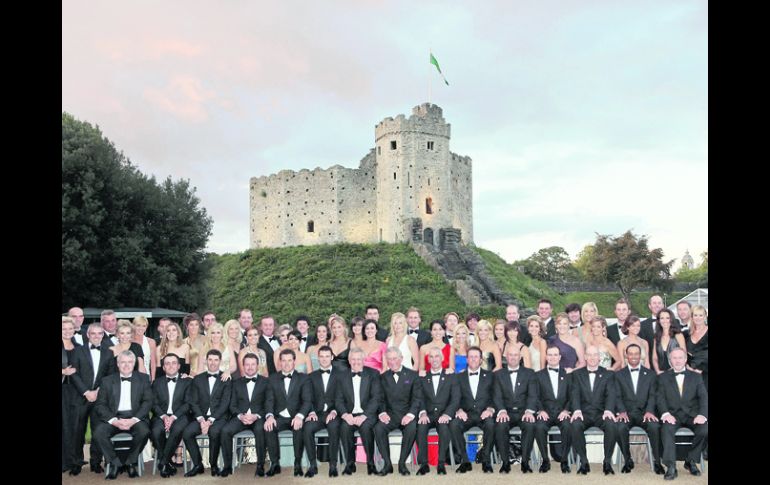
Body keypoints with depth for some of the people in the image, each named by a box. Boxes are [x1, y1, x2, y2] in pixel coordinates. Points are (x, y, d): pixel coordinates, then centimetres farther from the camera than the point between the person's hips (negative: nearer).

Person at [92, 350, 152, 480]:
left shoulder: (143, 378, 11)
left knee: (144, 431, -31)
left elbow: (147, 401, 1)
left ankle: (130, 462, -5)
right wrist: (114, 420, -14)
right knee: (98, 433, -28)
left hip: (135, 417, -1)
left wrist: (134, 420, -15)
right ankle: (115, 463, -6)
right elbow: (100, 405, 4)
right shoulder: (107, 381, 12)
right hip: (113, 417, 1)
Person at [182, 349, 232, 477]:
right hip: (200, 417, 3)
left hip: (218, 417, -3)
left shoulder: (227, 379, 4)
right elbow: (193, 402, 5)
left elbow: (224, 403, -5)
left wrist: (210, 420, -16)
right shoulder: (197, 379, 13)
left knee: (214, 432, -34)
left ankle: (214, 464, -12)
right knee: (187, 432, -25)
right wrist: (201, 419, -11)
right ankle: (197, 464, -7)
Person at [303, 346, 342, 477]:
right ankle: (312, 465, -19)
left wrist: (334, 412, -16)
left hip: (332, 414, -2)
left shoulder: (339, 375, 12)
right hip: (317, 413, 2)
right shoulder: (311, 376, 19)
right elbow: (309, 398, 8)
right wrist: (311, 412, -12)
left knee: (334, 427, -35)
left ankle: (333, 465, -25)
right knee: (307, 428, -30)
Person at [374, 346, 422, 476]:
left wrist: (411, 414, -17)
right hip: (390, 414, 1)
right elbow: (381, 399, 7)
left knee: (411, 428, -33)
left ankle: (402, 463, -16)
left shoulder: (412, 375, 7)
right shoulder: (383, 377, 12)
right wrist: (382, 412, -14)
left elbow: (417, 398, 0)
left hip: (407, 415, -1)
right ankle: (387, 464, -16)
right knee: (378, 428, -29)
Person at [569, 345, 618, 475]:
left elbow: (611, 394, -2)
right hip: (584, 413, 0)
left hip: (601, 413, 0)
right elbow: (575, 394, -1)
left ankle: (607, 461, -15)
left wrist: (608, 410, -23)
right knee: (575, 425, -33)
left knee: (612, 425, -32)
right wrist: (577, 410, -21)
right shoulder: (577, 374, 12)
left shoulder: (608, 374, 12)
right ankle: (584, 462, -17)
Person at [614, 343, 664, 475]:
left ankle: (657, 461, -14)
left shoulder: (650, 374, 15)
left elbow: (652, 395, 4)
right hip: (626, 413, 0)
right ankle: (627, 460, -12)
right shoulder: (619, 375, 13)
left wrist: (649, 411, -15)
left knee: (655, 426, -33)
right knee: (620, 427, -33)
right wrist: (622, 411, -15)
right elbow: (618, 396, 4)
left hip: (644, 412, 0)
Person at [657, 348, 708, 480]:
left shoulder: (696, 376, 16)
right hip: (672, 414, -1)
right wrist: (665, 413, -19)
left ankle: (691, 461, -6)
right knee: (667, 429, -34)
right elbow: (660, 398, 2)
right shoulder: (663, 377, 13)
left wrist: (702, 414, -15)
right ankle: (671, 467, -30)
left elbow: (703, 397, 5)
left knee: (705, 430, -29)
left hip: (692, 414, 1)